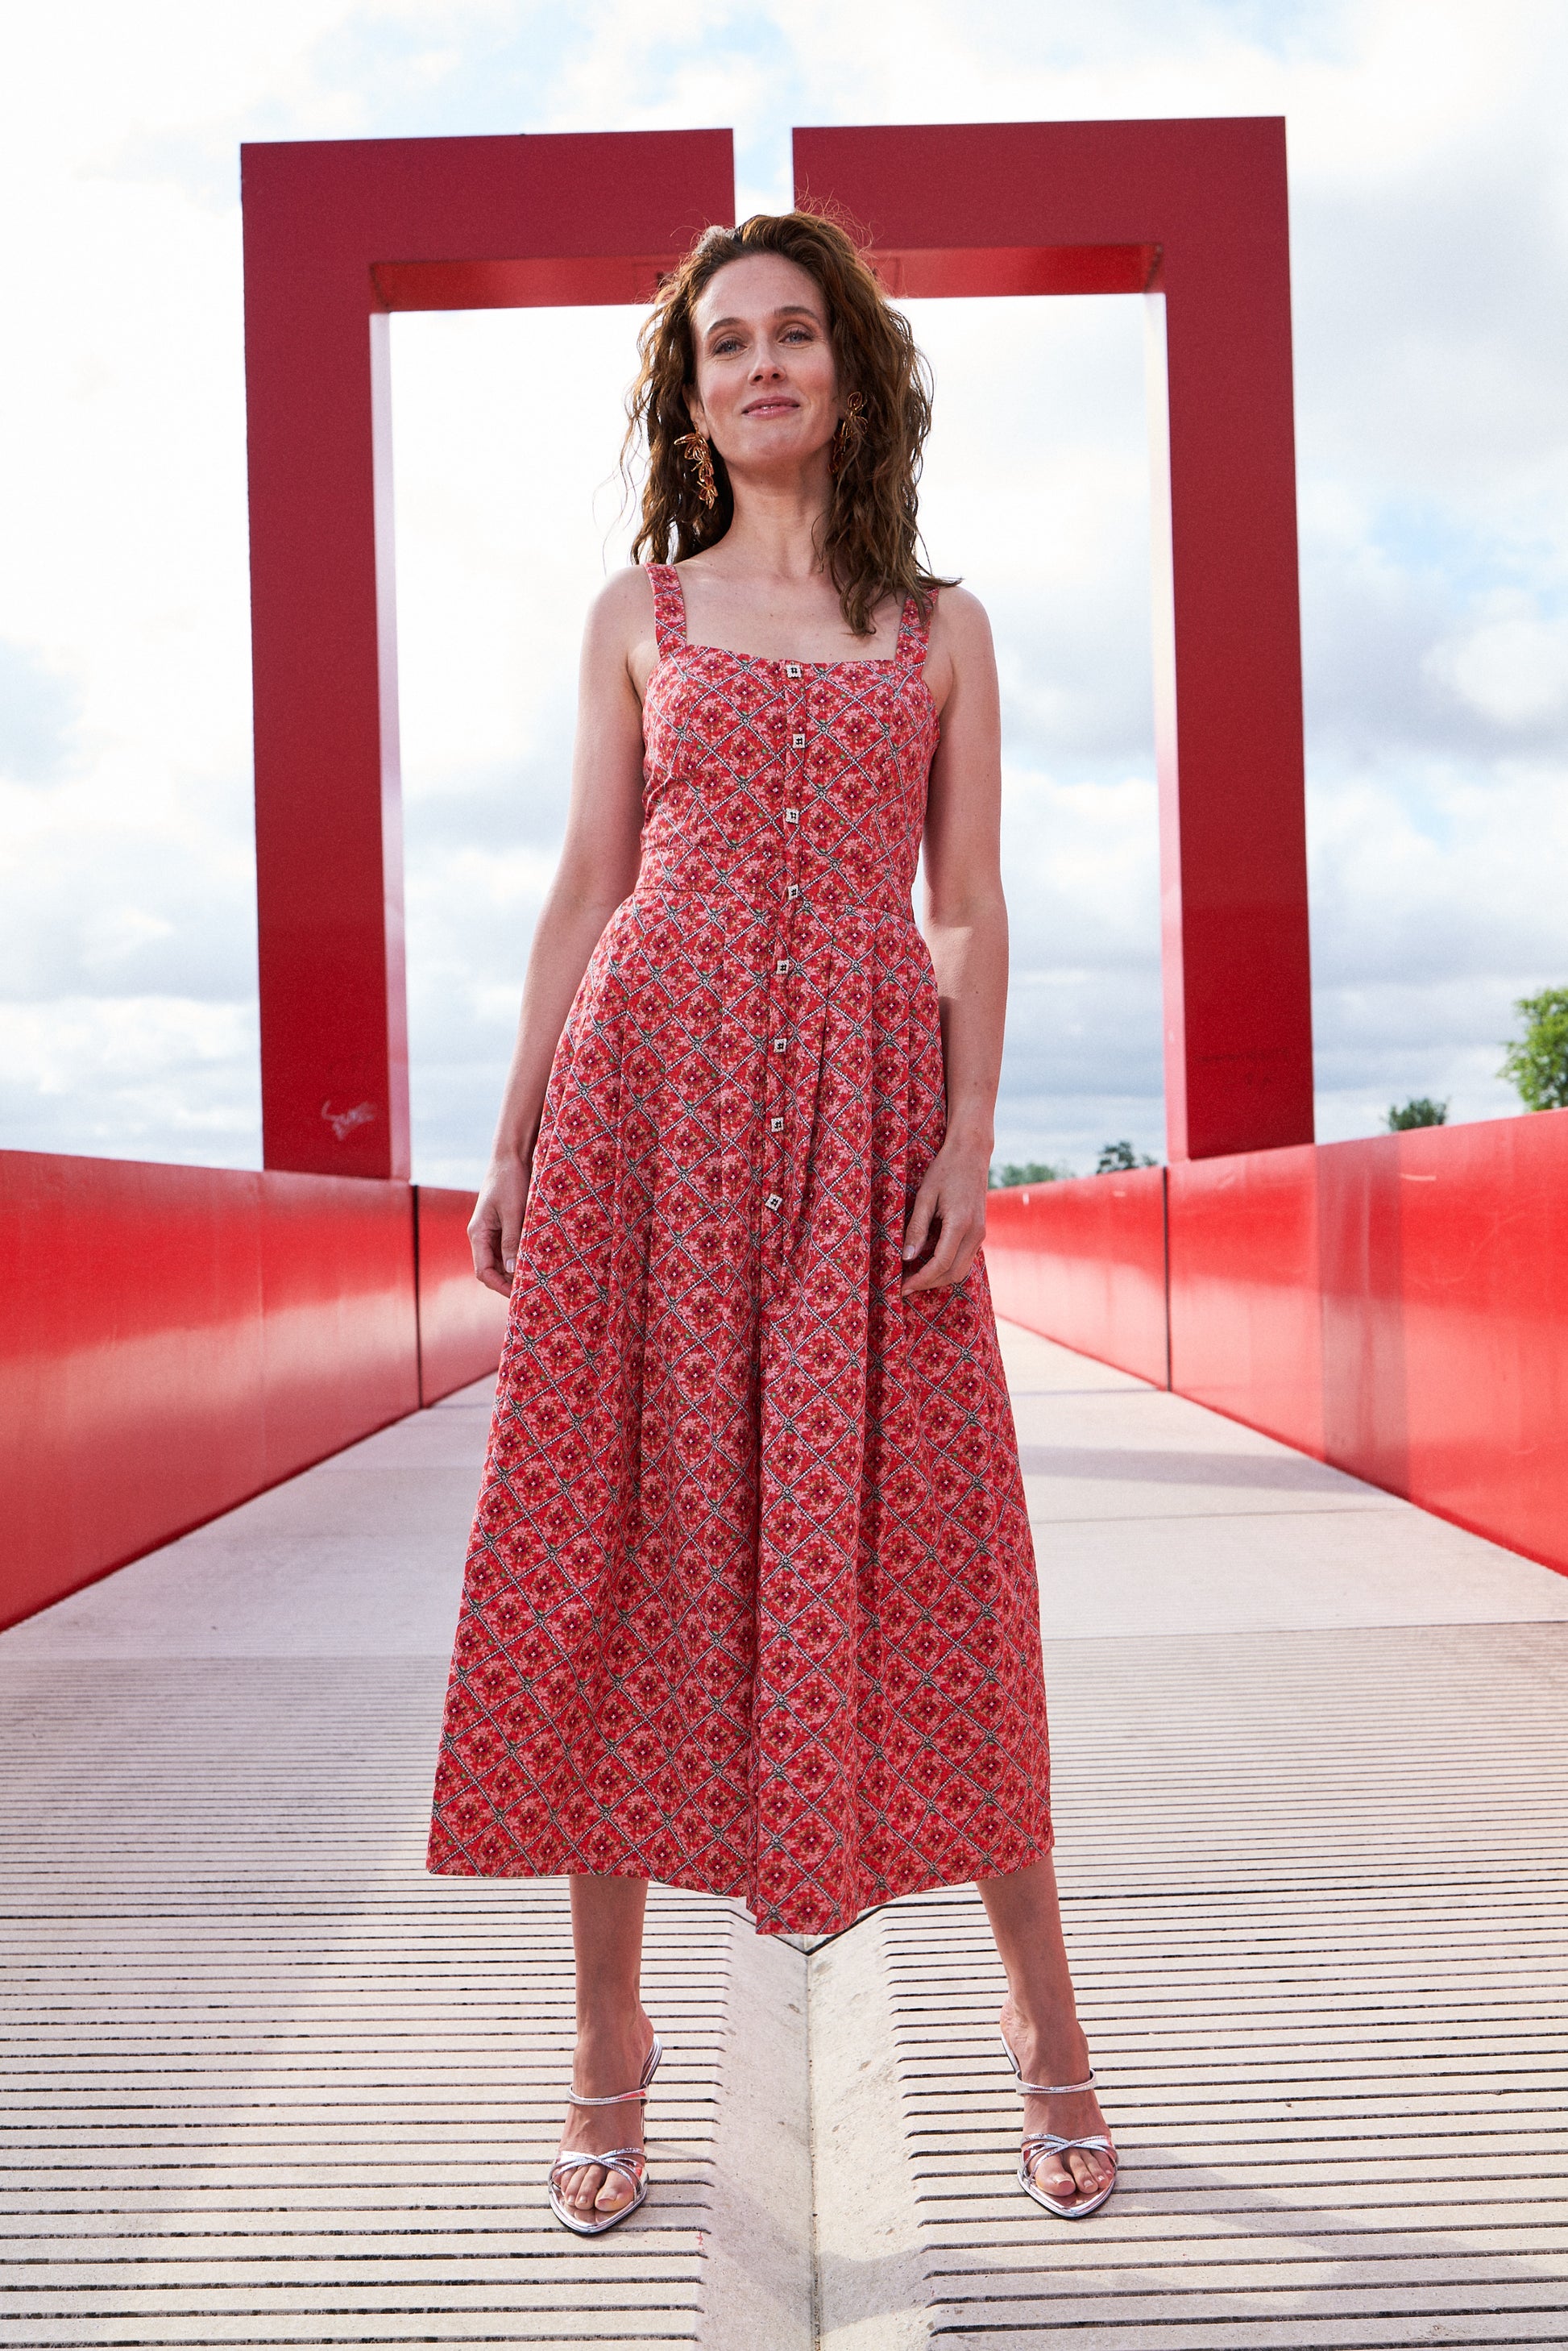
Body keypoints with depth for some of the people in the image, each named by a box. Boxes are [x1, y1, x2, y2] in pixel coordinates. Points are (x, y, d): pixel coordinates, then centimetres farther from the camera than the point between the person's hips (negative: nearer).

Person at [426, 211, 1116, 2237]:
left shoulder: (941, 628, 13)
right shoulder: (639, 614, 14)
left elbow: (970, 909, 7)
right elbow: (586, 886, 9)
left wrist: (971, 1133, -6)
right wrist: (514, 1136, 2)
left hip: (864, 1099, 0)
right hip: (650, 1086, 1)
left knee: (907, 1543, 0)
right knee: (626, 1534, 0)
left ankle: (1043, 2012, 17)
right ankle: (610, 2036, 13)